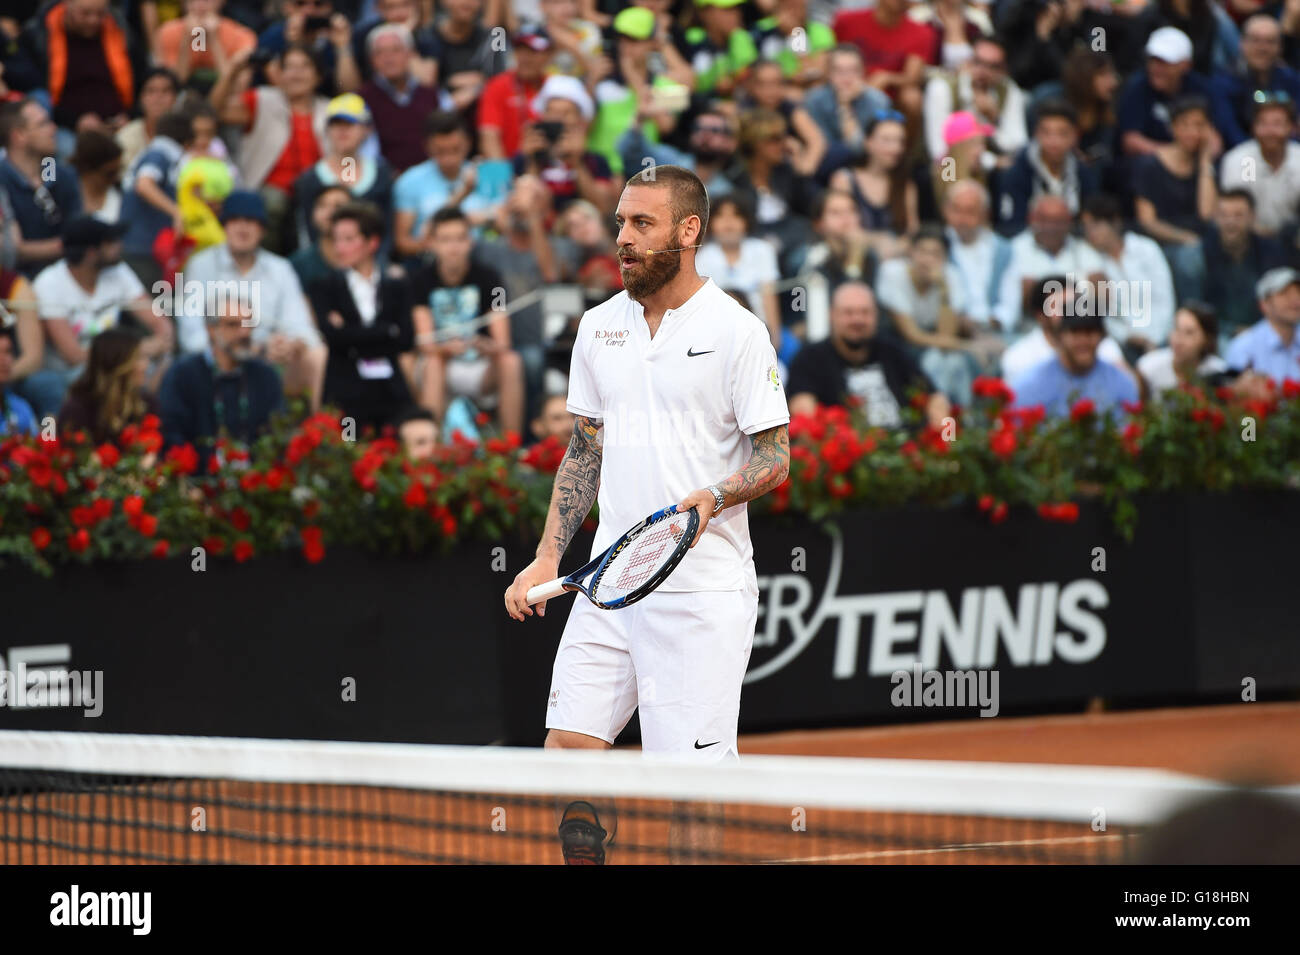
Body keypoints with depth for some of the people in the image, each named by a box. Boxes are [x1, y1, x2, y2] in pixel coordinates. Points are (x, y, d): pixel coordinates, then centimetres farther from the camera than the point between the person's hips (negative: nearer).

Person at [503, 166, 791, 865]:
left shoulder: (736, 331, -6)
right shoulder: (599, 325, 12)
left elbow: (775, 459, -5)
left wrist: (714, 497, -24)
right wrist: (547, 559, 11)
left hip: (703, 593, -5)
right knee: (567, 752, 0)